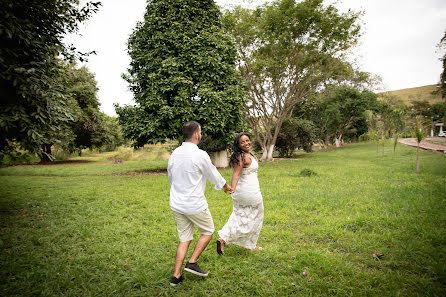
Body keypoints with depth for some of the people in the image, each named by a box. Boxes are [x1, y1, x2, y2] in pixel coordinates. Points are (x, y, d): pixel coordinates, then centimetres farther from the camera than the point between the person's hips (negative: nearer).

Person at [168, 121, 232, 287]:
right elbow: (213, 175, -4)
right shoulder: (200, 155, -18)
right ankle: (192, 263, 13)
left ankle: (176, 276, 18)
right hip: (195, 205, -6)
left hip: (176, 204, 7)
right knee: (208, 232, 18)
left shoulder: (174, 154, 2)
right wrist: (225, 186, 16)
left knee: (184, 239, 17)